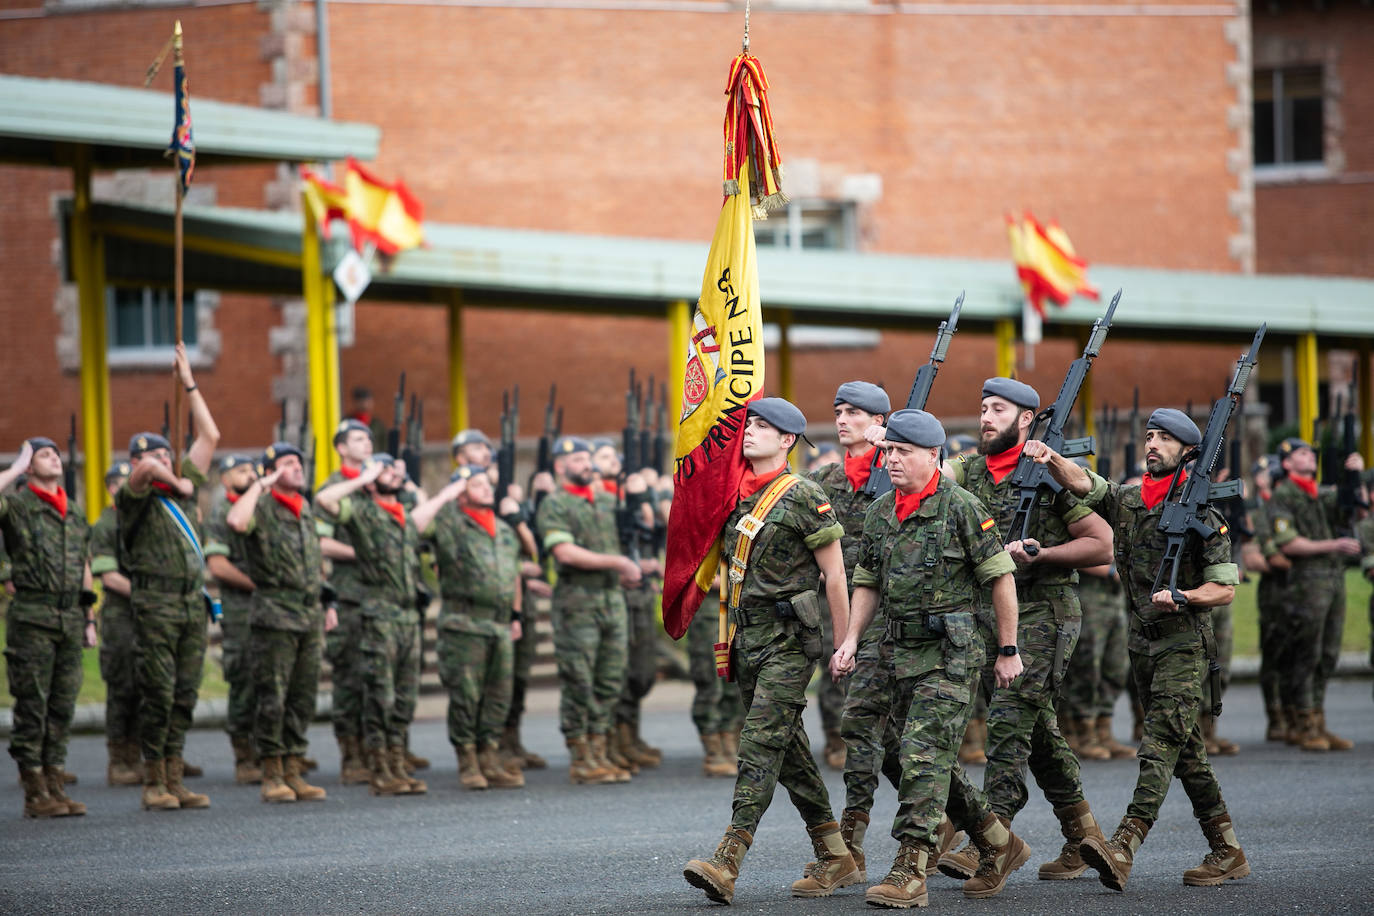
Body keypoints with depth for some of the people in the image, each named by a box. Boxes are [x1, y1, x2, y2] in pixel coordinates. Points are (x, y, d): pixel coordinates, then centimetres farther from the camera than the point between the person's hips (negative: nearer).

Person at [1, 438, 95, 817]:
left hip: (70, 617, 6)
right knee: (32, 705, -4)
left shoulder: (74, 513, 17)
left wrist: (89, 618, 17)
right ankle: (34, 793, -1)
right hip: (32, 617, -6)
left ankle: (55, 786, 11)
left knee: (63, 706, 7)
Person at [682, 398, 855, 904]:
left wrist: (845, 644, -8)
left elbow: (835, 574, -7)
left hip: (789, 639, -8)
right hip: (747, 636, 8)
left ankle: (727, 862, -22)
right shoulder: (735, 496, 12)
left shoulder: (805, 497, -8)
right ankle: (835, 856, 19)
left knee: (761, 744, -14)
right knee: (789, 749, 11)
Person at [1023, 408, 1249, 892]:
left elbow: (1225, 588, -6)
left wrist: (1180, 598, -23)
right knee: (1186, 750, 10)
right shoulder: (1125, 500, 10)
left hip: (1184, 645, -7)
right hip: (1142, 644, 7)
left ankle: (1123, 848, -27)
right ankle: (1227, 851, 17)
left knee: (1160, 746, -15)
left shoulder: (1202, 515, -7)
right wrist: (1048, 456, -24)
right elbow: (1080, 482, -4)